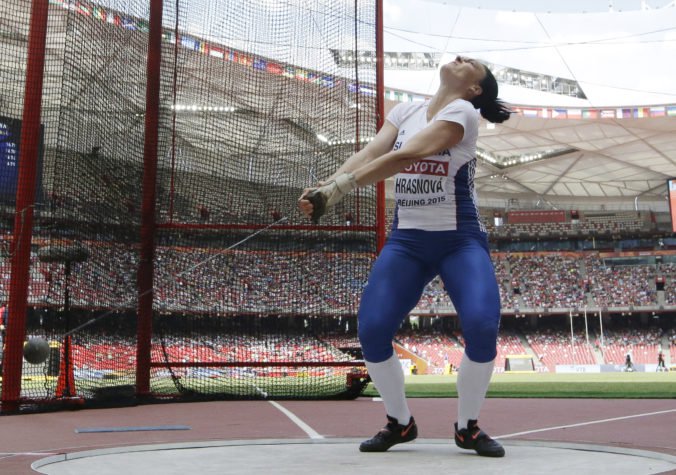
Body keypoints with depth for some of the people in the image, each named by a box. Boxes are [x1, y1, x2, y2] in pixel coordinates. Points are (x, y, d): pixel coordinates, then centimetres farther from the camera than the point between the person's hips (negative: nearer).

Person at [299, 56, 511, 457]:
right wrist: (323, 187, -26)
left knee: (482, 326, -24)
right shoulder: (405, 111, 7)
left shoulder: (464, 112, -11)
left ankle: (468, 427, 3)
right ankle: (400, 423, 13)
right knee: (372, 330, -13)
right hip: (406, 241, 4)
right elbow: (369, 154, -8)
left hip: (460, 242, -4)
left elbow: (406, 156, -25)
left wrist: (340, 187, -33)